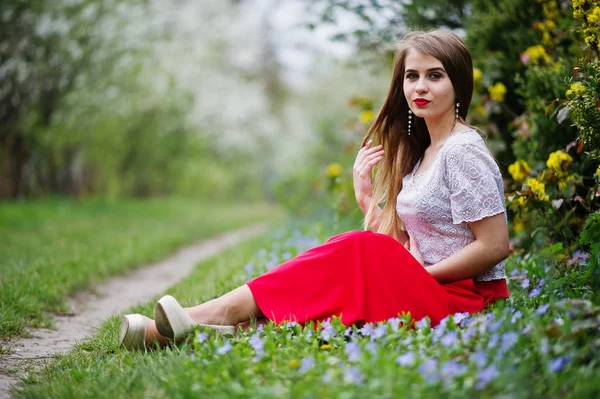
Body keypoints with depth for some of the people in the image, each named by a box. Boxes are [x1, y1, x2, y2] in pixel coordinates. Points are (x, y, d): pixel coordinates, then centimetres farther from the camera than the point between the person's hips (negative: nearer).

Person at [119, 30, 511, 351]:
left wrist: (419, 275, -14)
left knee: (357, 251, -26)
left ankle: (223, 313, -28)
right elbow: (399, 243, 10)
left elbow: (495, 245, -14)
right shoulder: (420, 152, 17)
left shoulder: (463, 151, -9)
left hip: (464, 297, -7)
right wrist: (365, 194, 0)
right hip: (427, 291, 7)